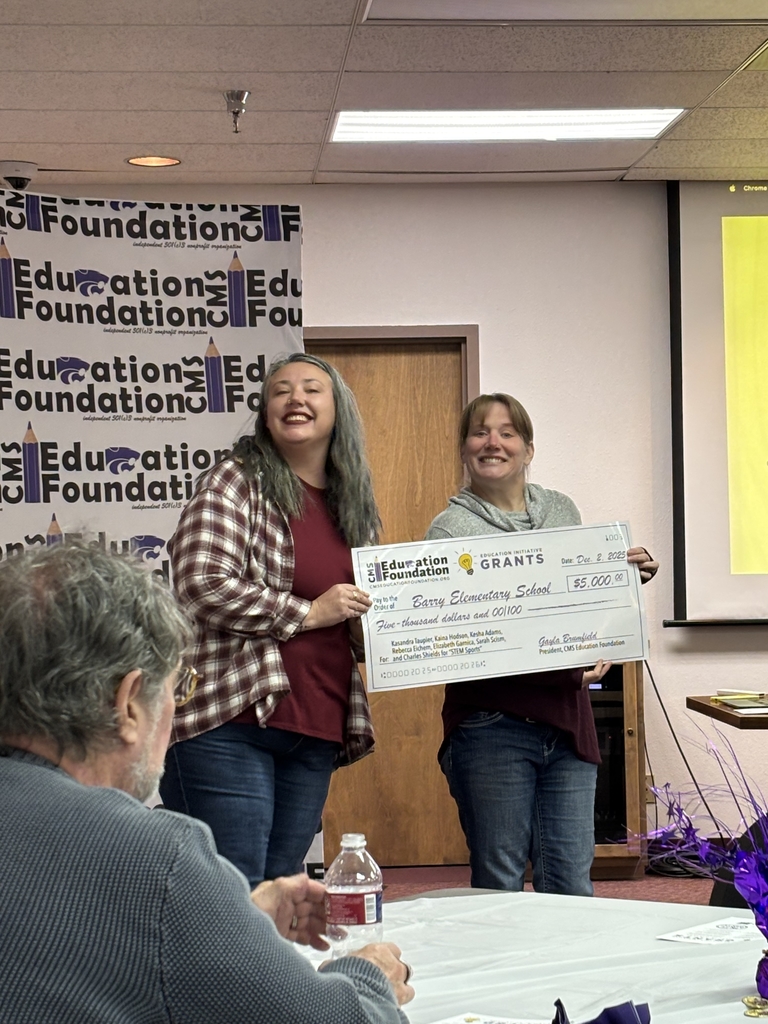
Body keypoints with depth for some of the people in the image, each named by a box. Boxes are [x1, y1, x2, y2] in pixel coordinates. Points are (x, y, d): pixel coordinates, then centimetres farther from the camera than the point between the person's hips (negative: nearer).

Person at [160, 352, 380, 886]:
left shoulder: (354, 506, 18)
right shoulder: (237, 481, -2)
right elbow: (201, 585, -16)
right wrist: (308, 612, -13)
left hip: (317, 732, 7)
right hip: (231, 724, -6)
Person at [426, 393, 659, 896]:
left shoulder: (562, 510, 13)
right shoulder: (451, 529, -4)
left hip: (567, 720, 4)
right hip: (492, 725, -4)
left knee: (572, 885, 6)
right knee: (498, 885, 2)